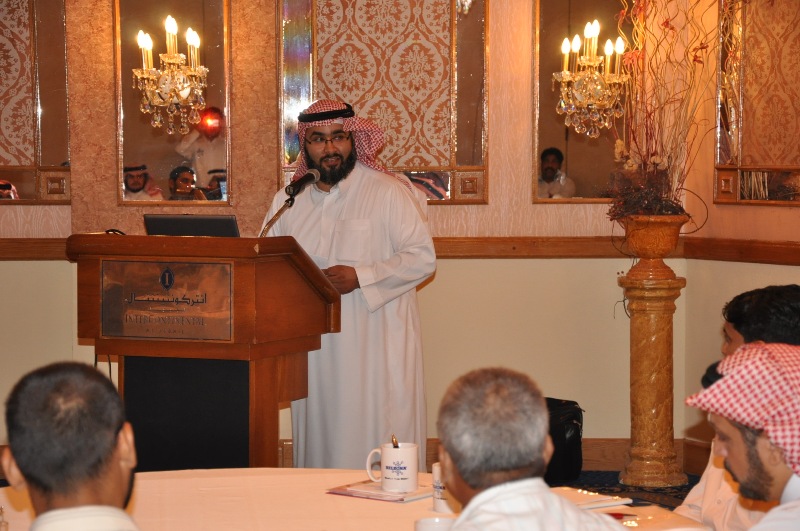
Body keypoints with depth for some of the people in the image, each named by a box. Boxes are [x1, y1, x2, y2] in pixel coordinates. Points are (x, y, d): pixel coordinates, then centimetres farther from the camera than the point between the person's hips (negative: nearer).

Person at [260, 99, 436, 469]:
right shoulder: (289, 201, 12)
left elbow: (422, 258, -7)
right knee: (319, 437, 6)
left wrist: (360, 277, -16)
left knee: (374, 439, -6)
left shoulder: (388, 192, -2)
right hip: (314, 349, 4)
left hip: (375, 346, -4)